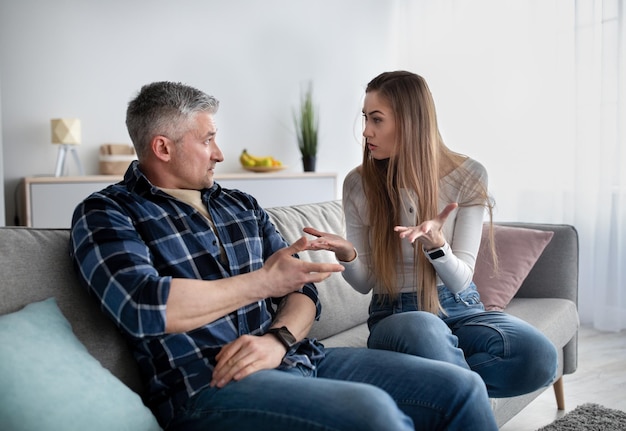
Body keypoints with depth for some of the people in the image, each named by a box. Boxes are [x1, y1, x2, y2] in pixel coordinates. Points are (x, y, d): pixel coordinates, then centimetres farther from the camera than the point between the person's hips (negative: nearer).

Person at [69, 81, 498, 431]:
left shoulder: (242, 206, 19)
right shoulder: (105, 213, 2)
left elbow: (303, 290, 13)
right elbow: (143, 306, -17)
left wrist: (278, 339, -10)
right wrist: (262, 282, -8)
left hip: (298, 355, 6)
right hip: (208, 384, -6)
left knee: (463, 388, -6)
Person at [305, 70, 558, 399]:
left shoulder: (468, 175, -6)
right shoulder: (358, 184, -5)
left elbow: (460, 281, -9)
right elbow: (364, 283, 0)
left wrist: (435, 242, -31)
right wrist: (346, 254, -23)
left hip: (460, 308, 2)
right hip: (394, 314, -1)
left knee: (540, 357, -28)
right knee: (422, 329, -40)